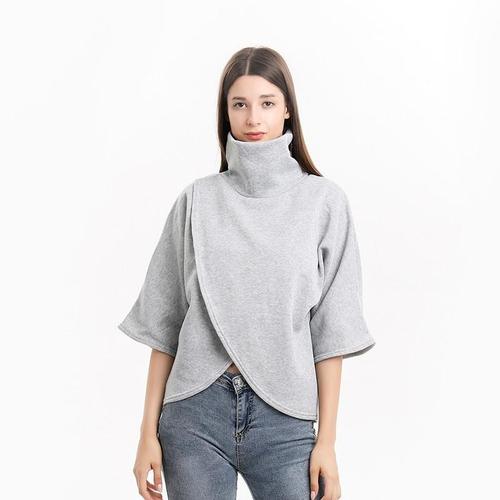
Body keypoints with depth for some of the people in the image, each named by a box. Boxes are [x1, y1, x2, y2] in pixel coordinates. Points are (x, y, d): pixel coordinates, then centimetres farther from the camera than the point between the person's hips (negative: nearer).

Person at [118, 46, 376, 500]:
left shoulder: (324, 201, 0)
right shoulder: (198, 200, 3)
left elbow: (330, 332, 0)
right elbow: (164, 325, 5)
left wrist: (327, 440, -2)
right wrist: (149, 433, 3)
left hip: (284, 416, 0)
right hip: (195, 411, 1)